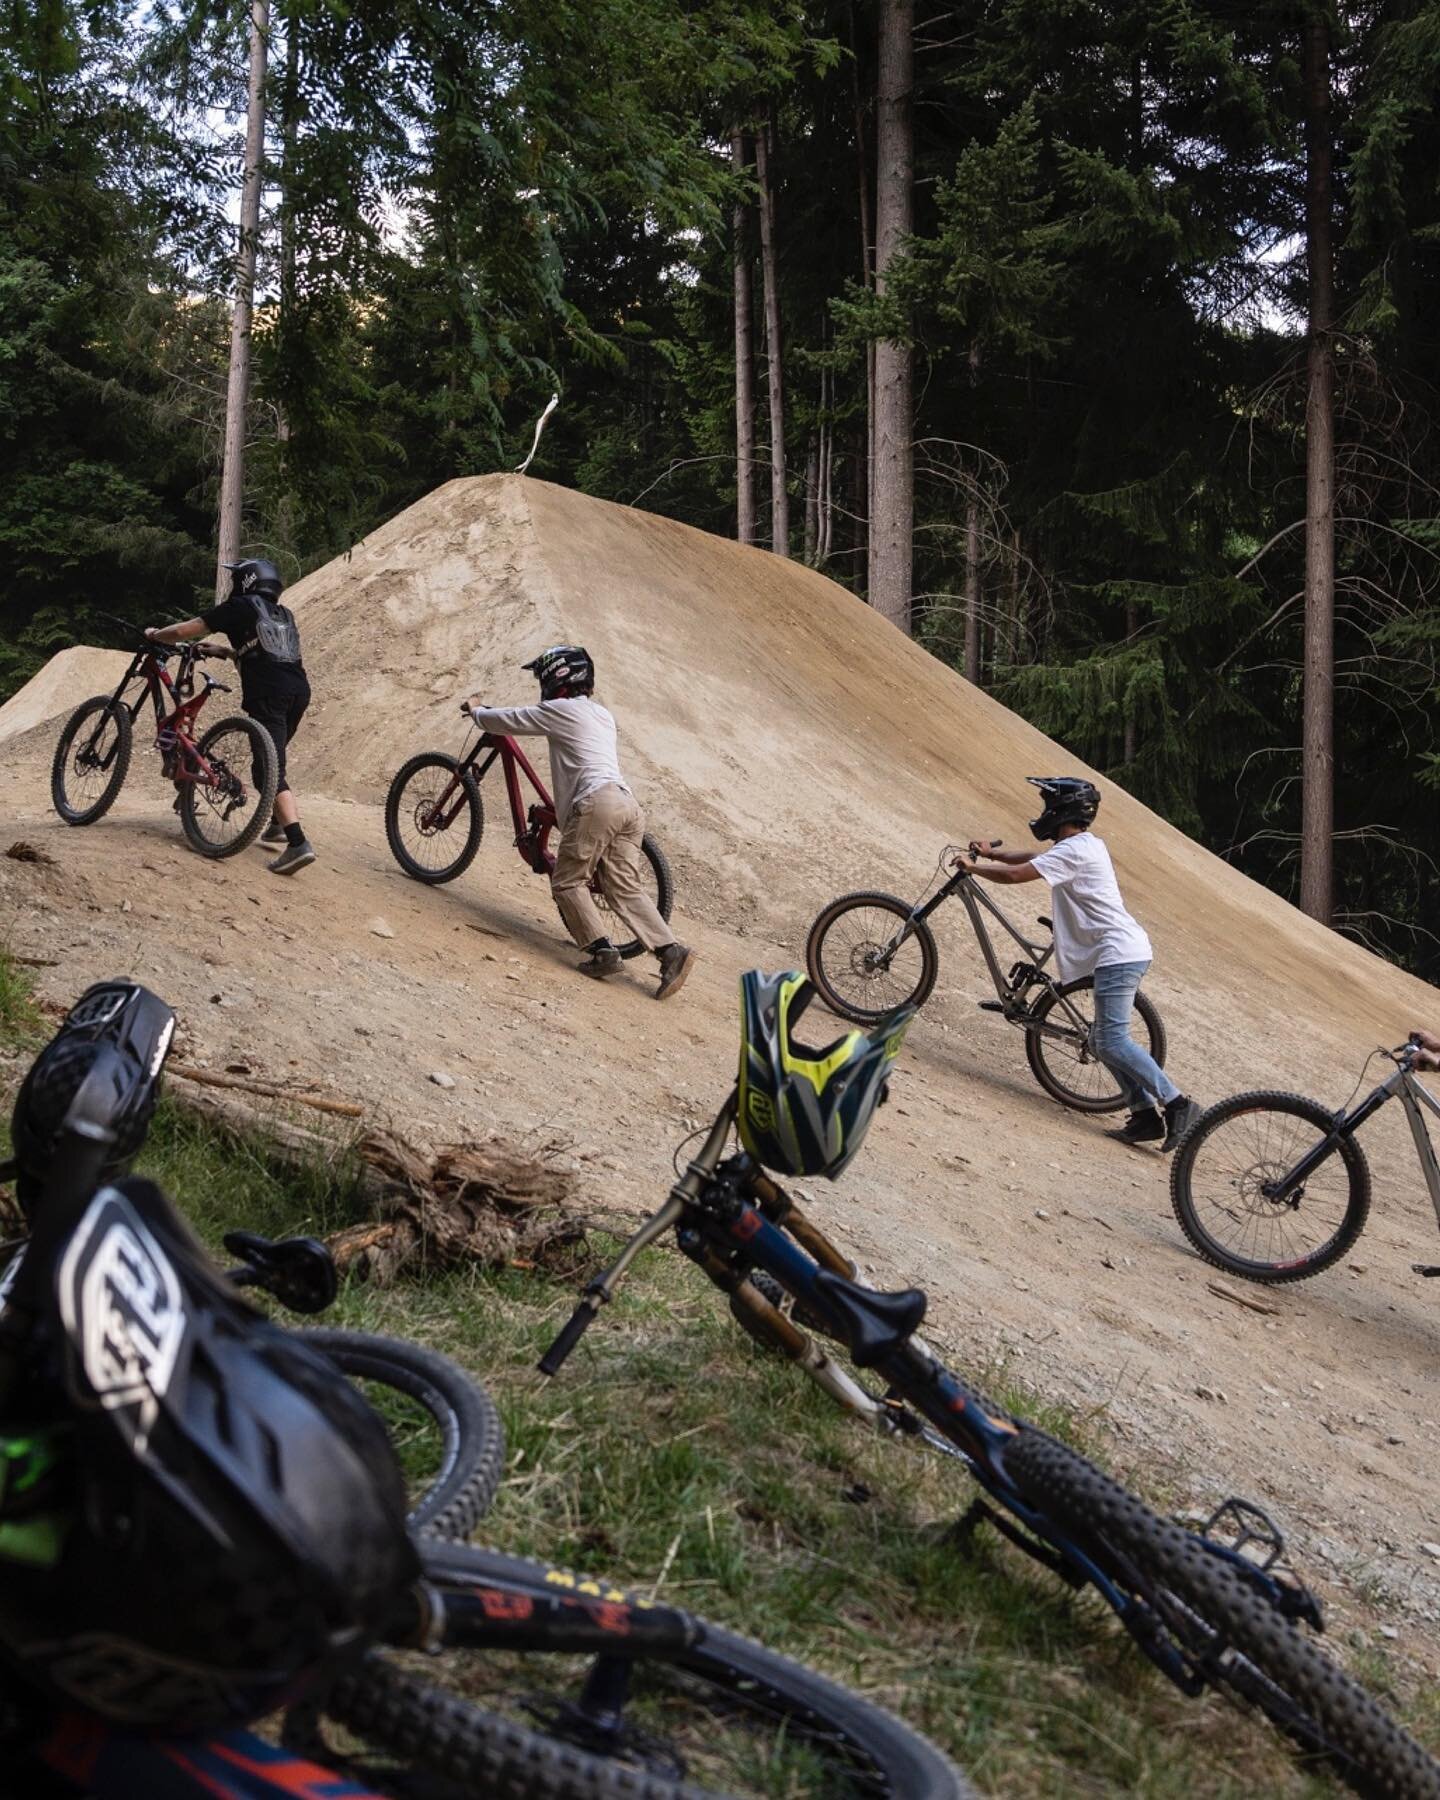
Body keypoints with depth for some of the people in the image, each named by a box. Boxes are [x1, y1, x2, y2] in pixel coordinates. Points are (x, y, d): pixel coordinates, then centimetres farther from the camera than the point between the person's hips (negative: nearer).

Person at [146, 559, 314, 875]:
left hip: (268, 695, -7)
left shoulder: (240, 606, 9)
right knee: (273, 760, 27)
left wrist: (154, 634, 27)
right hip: (299, 691, 7)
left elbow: (183, 631, 9)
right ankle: (279, 824, 34)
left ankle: (298, 843, -23)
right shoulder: (284, 614, 27)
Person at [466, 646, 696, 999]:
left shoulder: (560, 710, 5)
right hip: (629, 804, 8)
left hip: (596, 801, -8)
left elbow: (504, 721, 11)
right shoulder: (602, 715, 30)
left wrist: (476, 710, 33)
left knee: (567, 881, 2)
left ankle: (601, 950, -9)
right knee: (626, 890, 5)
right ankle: (670, 950, -10)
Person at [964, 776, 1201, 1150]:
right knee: (1104, 1040, 12)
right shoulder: (1084, 844, 18)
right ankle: (1146, 1113, 11)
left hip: (1118, 954, -11)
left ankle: (1177, 1104, -12)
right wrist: (993, 853, 20)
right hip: (1126, 951, 11)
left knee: (1112, 1042, -13)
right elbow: (1033, 857, 31)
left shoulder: (1074, 850, -14)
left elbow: (1016, 874, -16)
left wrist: (972, 868, -1)